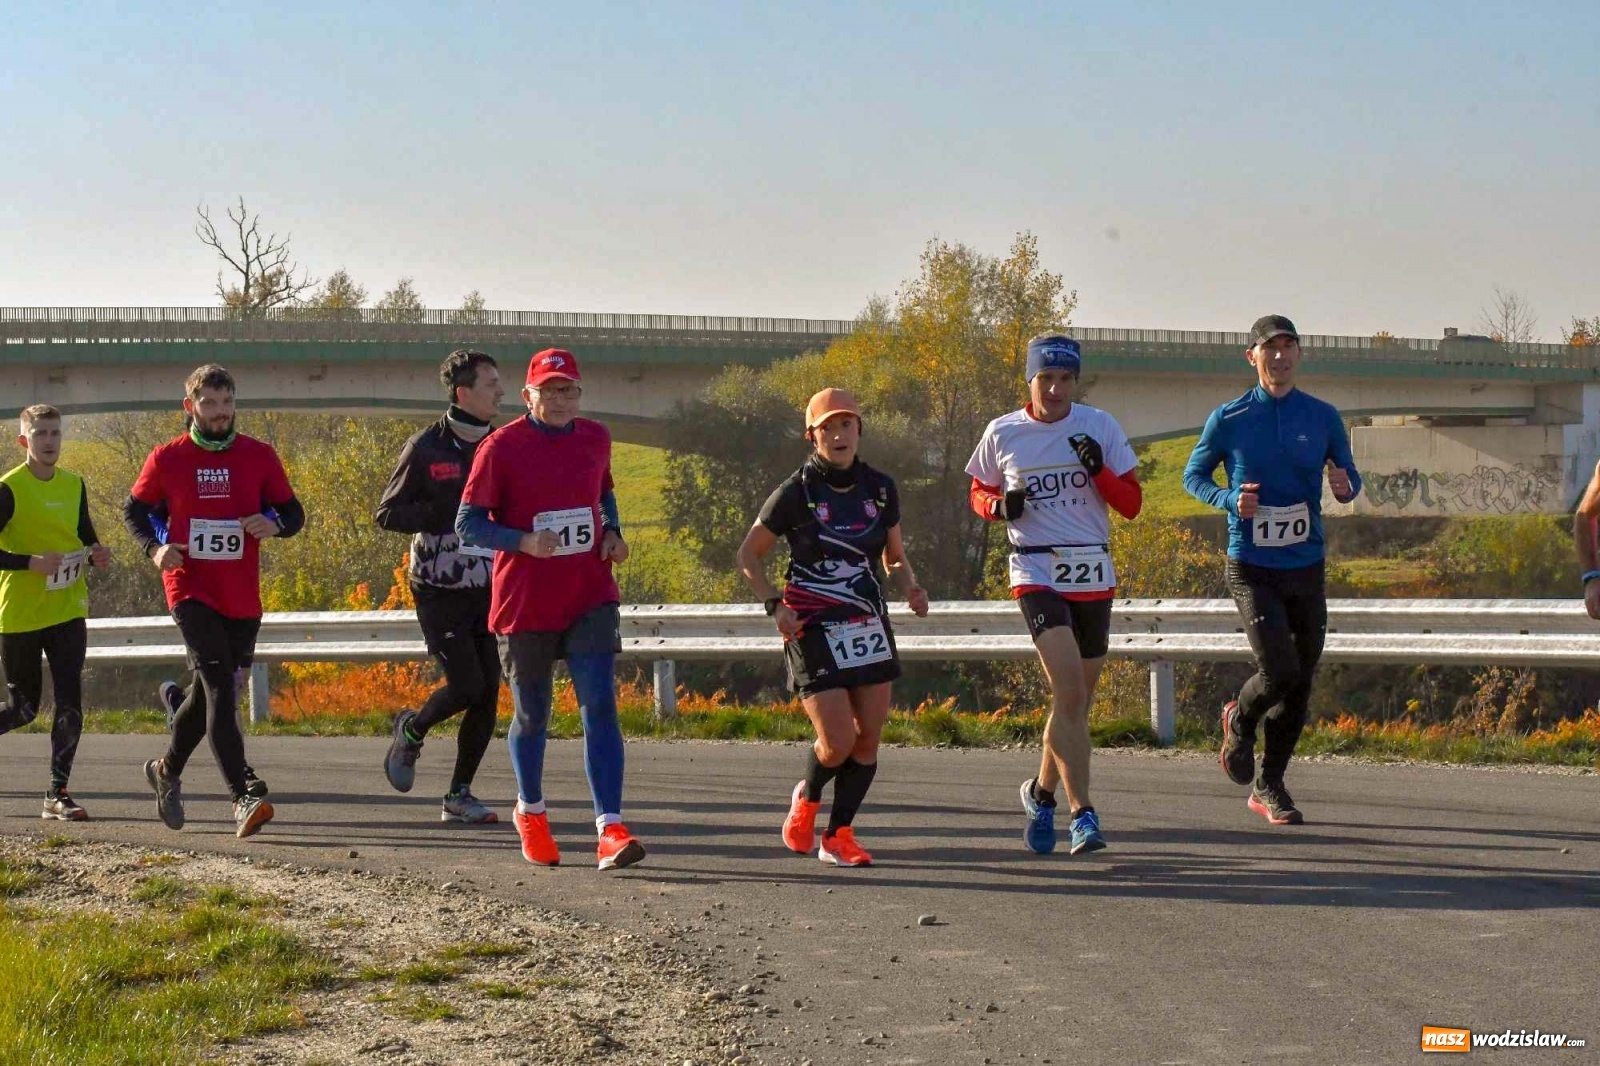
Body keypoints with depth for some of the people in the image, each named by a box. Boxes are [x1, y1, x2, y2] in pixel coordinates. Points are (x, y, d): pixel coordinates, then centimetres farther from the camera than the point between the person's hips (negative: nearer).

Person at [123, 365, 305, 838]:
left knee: (209, 690, 13)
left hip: (242, 598, 3)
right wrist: (154, 548, -6)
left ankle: (167, 770, 39)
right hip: (191, 589, -3)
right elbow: (135, 509, 14)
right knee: (220, 687, -18)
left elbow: (293, 512, 9)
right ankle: (244, 799, -26)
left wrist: (274, 523, -14)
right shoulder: (167, 458, 2)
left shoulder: (259, 456, 5)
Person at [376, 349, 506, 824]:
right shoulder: (426, 448, -8)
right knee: (465, 685, -12)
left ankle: (459, 795, 12)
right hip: (439, 589, -5)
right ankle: (412, 730, 19)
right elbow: (388, 513, -6)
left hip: (488, 588, 5)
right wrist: (446, 515, -18)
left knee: (488, 694, 0)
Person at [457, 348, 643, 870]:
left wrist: (612, 532, 6)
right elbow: (468, 524, -8)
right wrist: (525, 542, -24)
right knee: (531, 716, 12)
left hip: (590, 597, 2)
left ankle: (610, 831, -18)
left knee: (600, 708, -13)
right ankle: (530, 812, 37)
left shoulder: (595, 438, 7)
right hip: (525, 604, -2)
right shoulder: (501, 447, -7)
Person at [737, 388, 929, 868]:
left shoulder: (880, 488, 5)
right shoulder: (796, 492, -7)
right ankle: (806, 798, 22)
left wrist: (910, 588, -3)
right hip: (814, 630, -4)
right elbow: (748, 555, 2)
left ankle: (838, 836, 15)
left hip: (868, 626, 5)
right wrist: (775, 605, -10)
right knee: (838, 742, -11)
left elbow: (895, 557, 17)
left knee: (869, 738, 0)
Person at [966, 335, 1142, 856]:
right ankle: (1082, 813, -18)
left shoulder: (1100, 426, 4)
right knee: (1069, 692, -18)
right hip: (1036, 572, -3)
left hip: (1094, 575, 3)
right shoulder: (1002, 433, 2)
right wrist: (1000, 505, -6)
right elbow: (978, 492, 16)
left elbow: (1132, 504, 3)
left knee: (1077, 697, 11)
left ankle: (1043, 792, 33)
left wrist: (1098, 469, -15)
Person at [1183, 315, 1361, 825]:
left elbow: (1348, 474, 13)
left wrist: (1346, 488, -12)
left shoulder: (1323, 417, 4)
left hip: (1307, 567, 3)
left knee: (1300, 684, 7)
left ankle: (1269, 787, 22)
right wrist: (1230, 499, -13)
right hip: (1251, 568, -3)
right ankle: (1239, 721, 17)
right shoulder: (1228, 419, -2)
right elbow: (1193, 475, 7)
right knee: (1279, 671, -18)